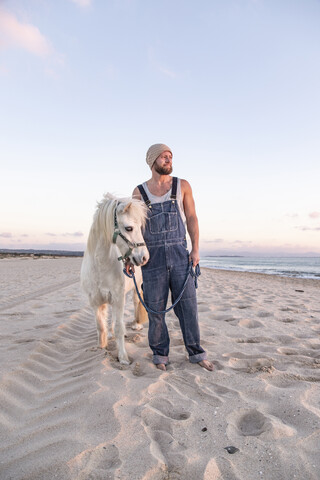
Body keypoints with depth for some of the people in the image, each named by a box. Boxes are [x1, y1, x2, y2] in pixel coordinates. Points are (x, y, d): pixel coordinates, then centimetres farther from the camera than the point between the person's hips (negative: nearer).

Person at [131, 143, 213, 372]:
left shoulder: (182, 186, 6)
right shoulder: (139, 192, 5)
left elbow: (192, 218, 5)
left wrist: (196, 250, -3)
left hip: (179, 254, 1)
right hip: (152, 256, 0)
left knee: (188, 304, 4)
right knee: (156, 307, 6)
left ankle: (196, 353, 20)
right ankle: (160, 354, 23)